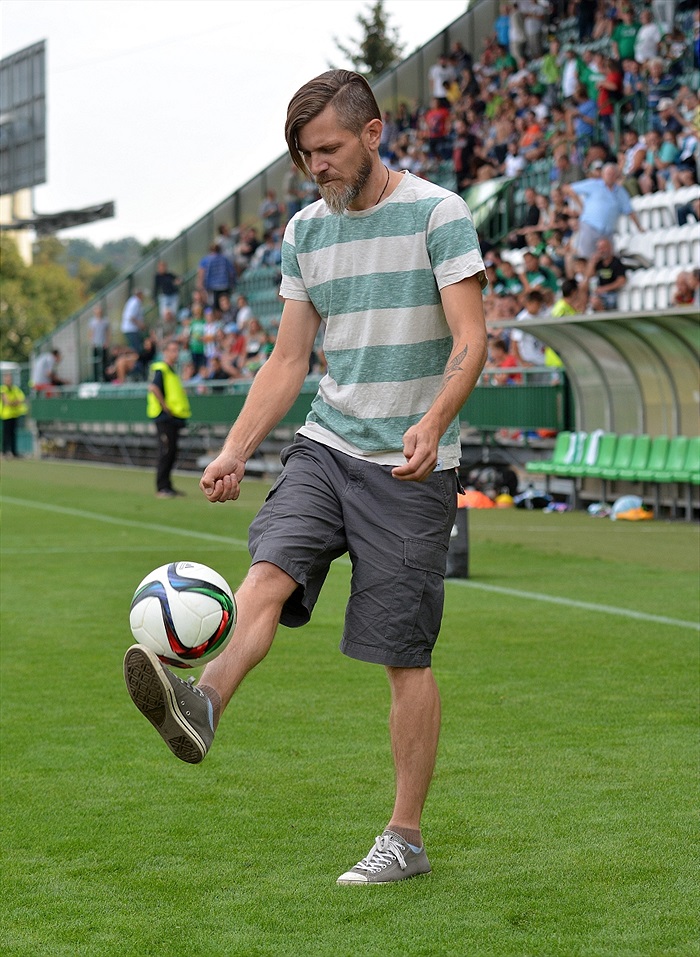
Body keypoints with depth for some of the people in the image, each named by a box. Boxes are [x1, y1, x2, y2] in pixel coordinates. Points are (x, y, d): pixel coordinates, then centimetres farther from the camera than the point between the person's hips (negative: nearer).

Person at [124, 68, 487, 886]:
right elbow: (287, 362, 14)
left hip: (410, 465, -4)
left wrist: (432, 422, -28)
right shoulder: (305, 232, 11)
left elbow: (470, 342, -11)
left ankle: (405, 837, 7)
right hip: (325, 447, 5)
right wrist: (236, 450, 2)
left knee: (404, 656, -2)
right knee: (269, 568, -24)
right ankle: (201, 705, -47)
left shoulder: (438, 214, -5)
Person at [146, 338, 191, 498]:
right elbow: (153, 387, -25)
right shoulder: (160, 369, -9)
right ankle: (162, 487, -7)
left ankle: (166, 486, 17)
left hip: (175, 418, 9)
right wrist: (165, 407, -22)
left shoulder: (173, 370, 20)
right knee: (166, 452, -9)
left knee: (172, 453, 11)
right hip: (164, 417, -9)